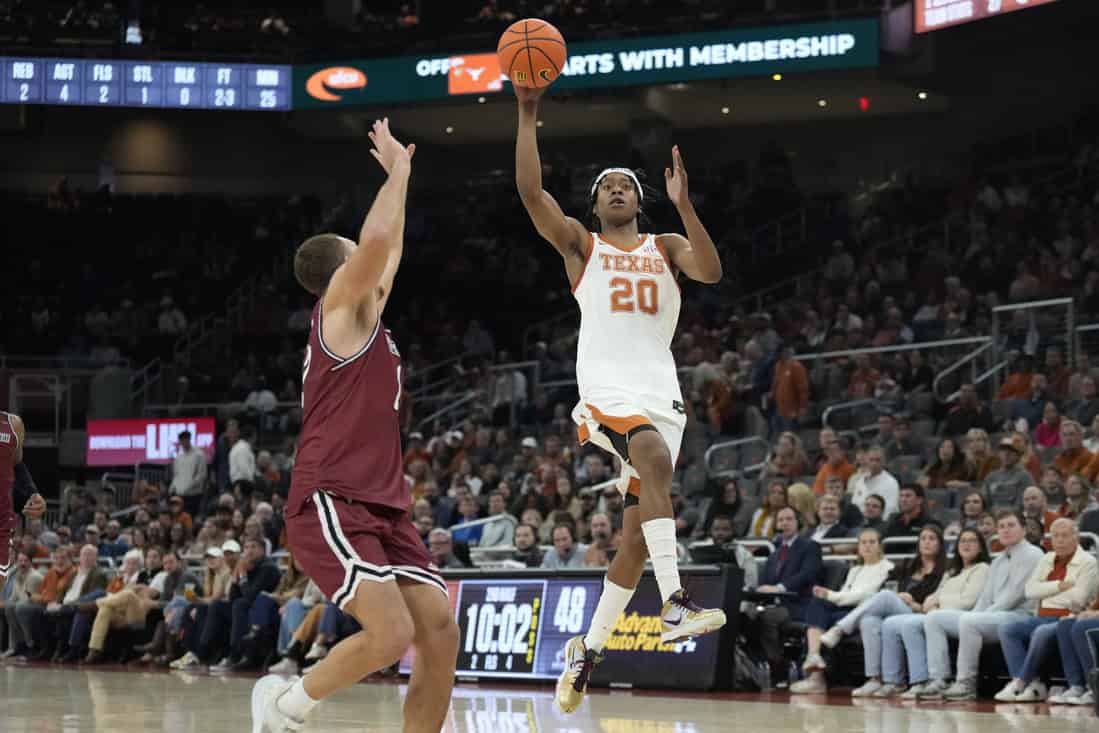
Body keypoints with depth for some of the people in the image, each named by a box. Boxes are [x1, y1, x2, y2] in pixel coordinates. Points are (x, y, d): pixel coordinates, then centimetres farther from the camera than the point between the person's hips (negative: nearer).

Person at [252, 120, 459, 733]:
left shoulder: (365, 314, 21)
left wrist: (402, 178, 37)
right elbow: (377, 239, -19)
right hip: (331, 504, -9)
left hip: (382, 506, 9)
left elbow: (389, 251, 38)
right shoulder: (342, 308, -3)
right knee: (391, 633, -23)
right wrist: (398, 170, -6)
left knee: (441, 631, -3)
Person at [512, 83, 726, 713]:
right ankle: (675, 601, -42)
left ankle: (589, 649, 16)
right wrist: (529, 114, -10)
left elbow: (711, 271, -5)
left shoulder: (666, 249, 17)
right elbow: (531, 191, -4)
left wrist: (684, 204, -14)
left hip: (662, 394, 4)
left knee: (638, 527, 3)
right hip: (606, 390, -4)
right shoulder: (580, 244, 11)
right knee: (655, 457, -35)